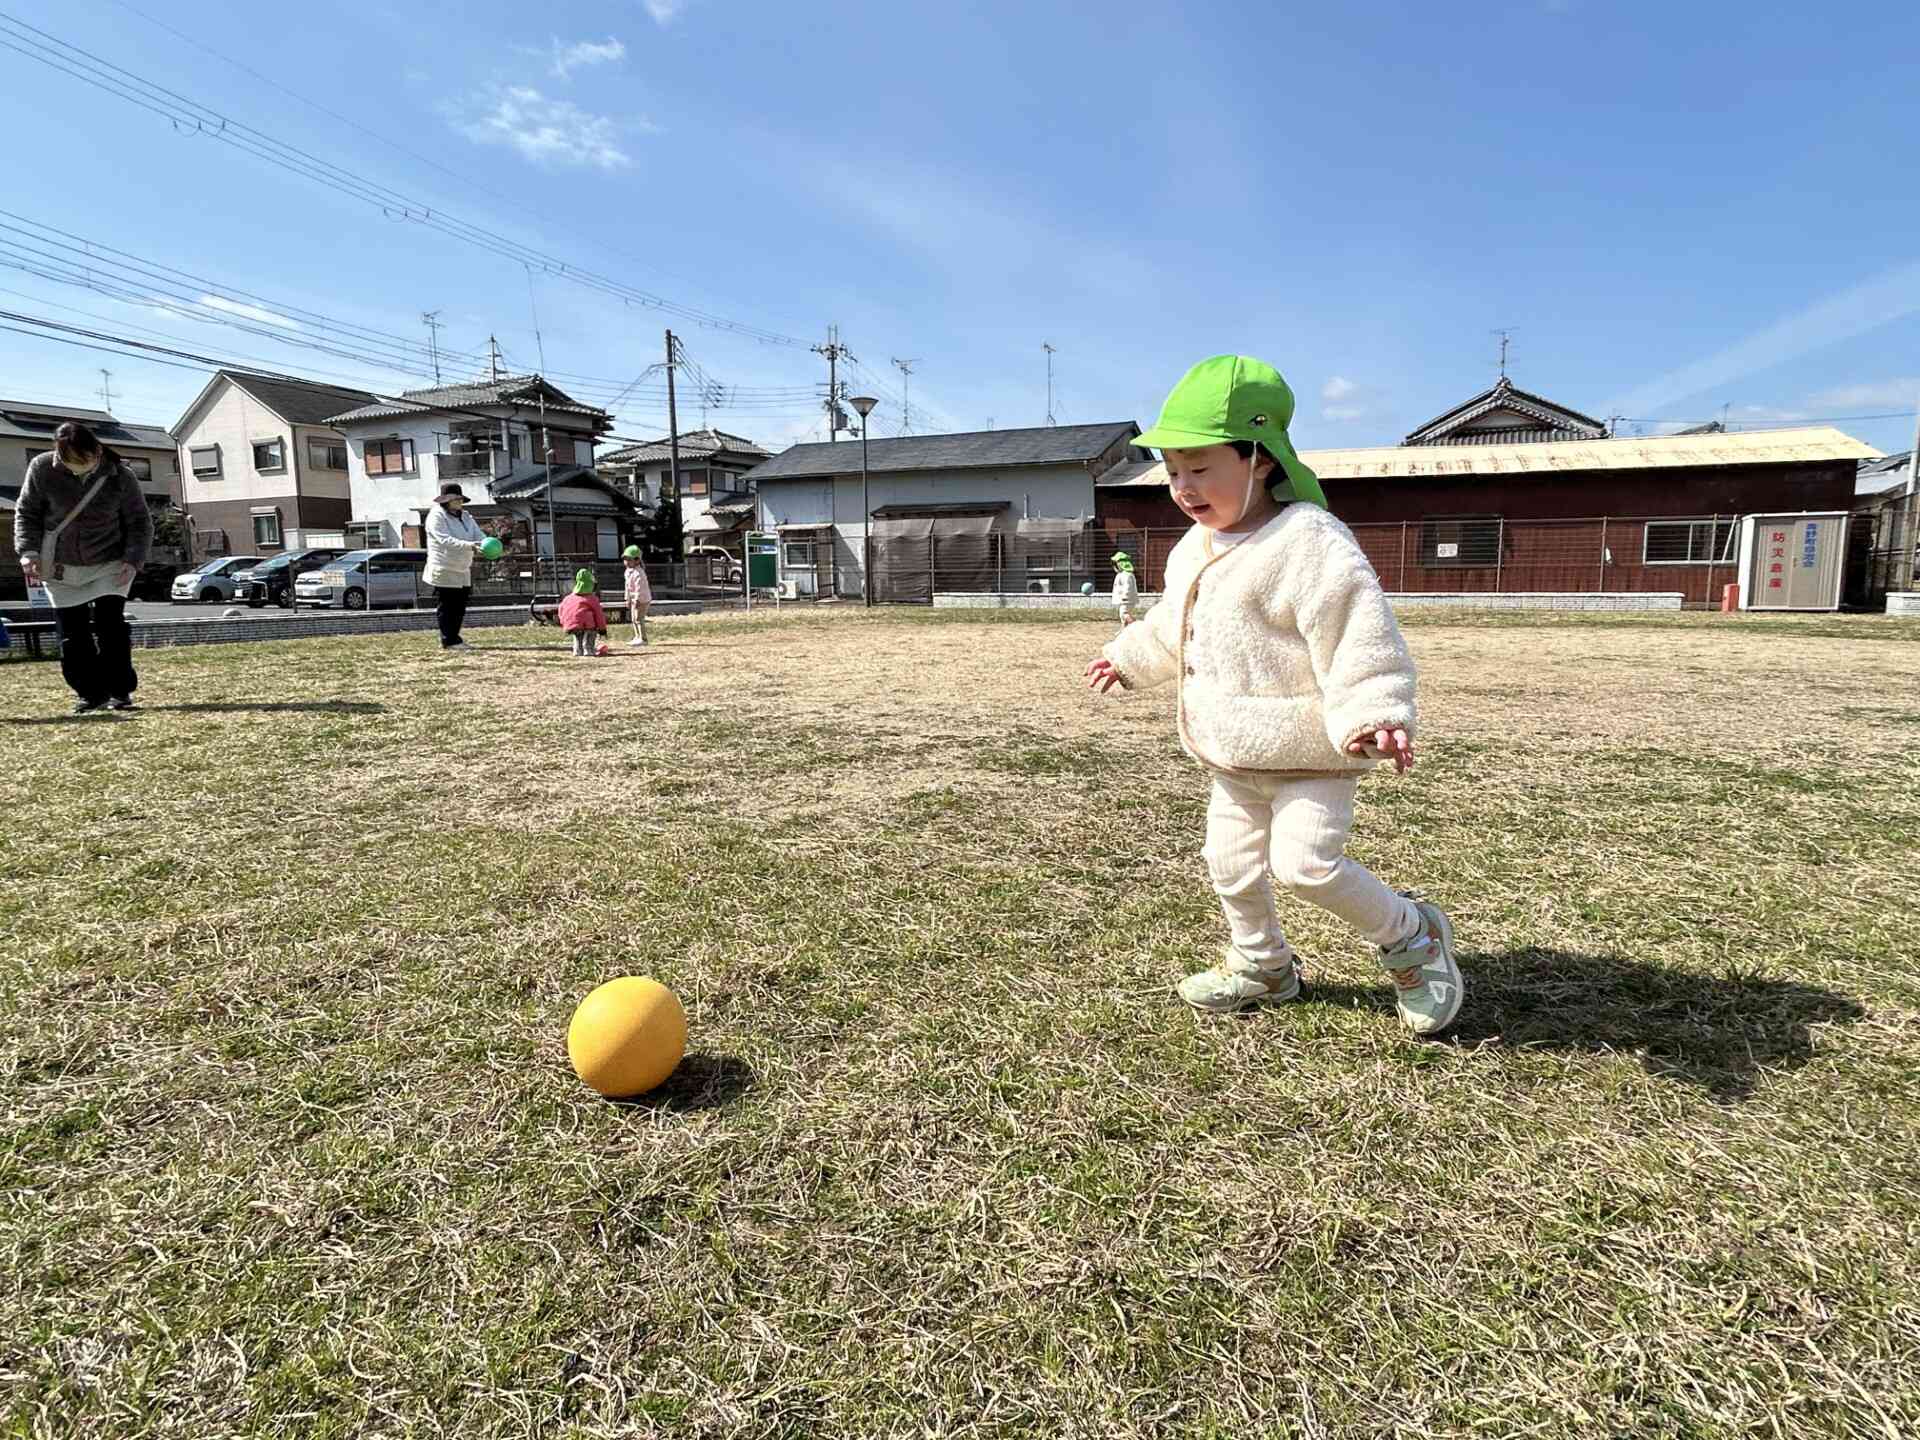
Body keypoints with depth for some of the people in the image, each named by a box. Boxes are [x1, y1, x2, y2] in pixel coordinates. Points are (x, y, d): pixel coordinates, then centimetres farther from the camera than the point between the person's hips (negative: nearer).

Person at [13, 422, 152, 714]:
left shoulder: (120, 477, -12)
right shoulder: (42, 469, -9)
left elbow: (140, 523, -3)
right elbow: (26, 512, 3)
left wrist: (133, 560, -16)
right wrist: (29, 551, -9)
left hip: (109, 564, -2)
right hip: (60, 567, 2)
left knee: (110, 624, -10)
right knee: (72, 634, 1)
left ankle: (121, 690, 1)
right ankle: (90, 693, 12)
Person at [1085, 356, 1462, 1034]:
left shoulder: (1308, 542, -22)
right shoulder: (1195, 547, 6)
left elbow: (1360, 639, -28)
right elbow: (1172, 625, 24)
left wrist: (1375, 714, -39)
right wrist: (1128, 657, 31)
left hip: (1310, 748, -8)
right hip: (1233, 755, 8)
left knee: (1305, 861, -15)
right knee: (1231, 863, 15)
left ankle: (1413, 935, 12)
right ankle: (1262, 964, 39)